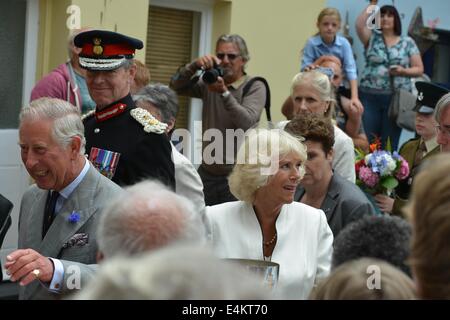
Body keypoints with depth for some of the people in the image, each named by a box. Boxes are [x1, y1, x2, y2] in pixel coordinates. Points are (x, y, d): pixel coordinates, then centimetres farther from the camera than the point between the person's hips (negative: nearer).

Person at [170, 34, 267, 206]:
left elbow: (247, 122, -17)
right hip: (207, 173, 4)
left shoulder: (255, 87, -4)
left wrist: (224, 92, -25)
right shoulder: (209, 82, 9)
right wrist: (195, 65, -13)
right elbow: (176, 86, 2)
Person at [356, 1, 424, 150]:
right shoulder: (372, 38, 7)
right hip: (370, 96, 0)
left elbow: (419, 69, 6)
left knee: (389, 142, 3)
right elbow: (359, 25, -13)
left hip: (396, 97, 0)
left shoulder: (408, 43, 7)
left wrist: (403, 71, -14)